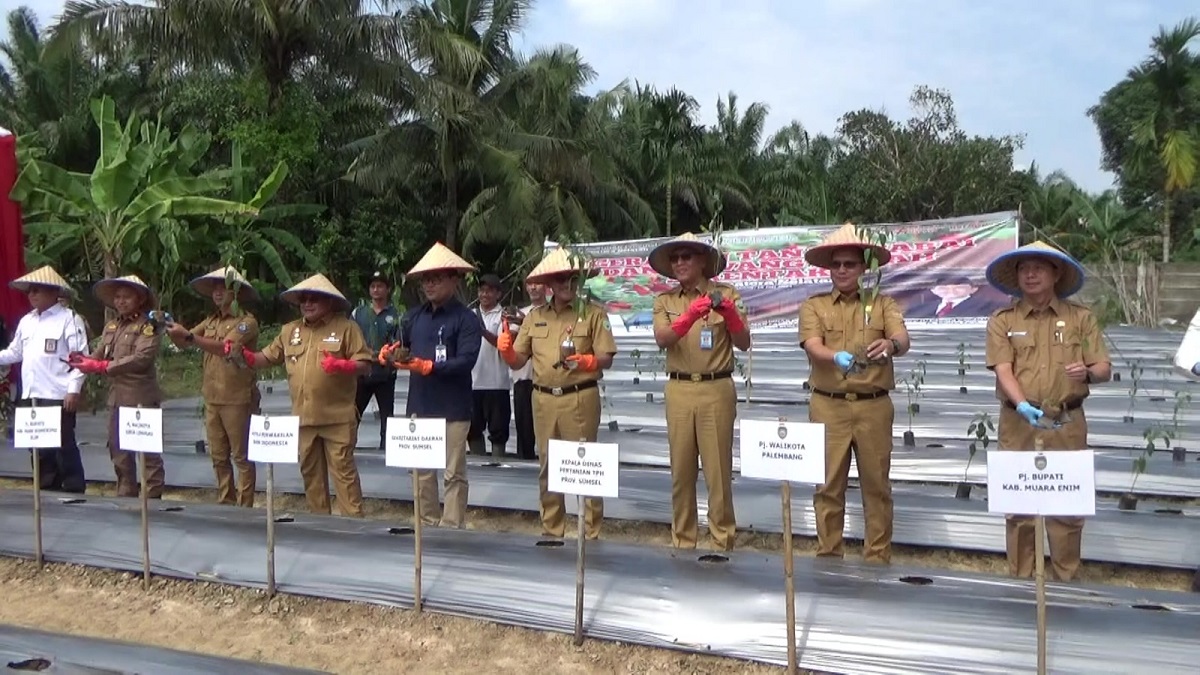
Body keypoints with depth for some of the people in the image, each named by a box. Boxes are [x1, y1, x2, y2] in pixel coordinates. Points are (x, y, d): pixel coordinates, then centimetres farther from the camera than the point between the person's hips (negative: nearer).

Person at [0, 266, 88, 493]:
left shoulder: (68, 319, -5)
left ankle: (74, 489, 5)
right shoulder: (26, 321, 17)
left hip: (58, 396, -7)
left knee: (64, 446, -4)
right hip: (30, 395, 7)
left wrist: (74, 390, -16)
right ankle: (47, 489, 22)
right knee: (38, 447, 12)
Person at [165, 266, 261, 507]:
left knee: (242, 457, -1)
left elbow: (224, 347, -23)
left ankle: (244, 507, 4)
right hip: (212, 399, 7)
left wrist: (189, 335, -27)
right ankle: (225, 503, 21)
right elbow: (182, 342, 11)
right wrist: (171, 329, -8)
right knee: (219, 457, 12)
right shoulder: (211, 320, 14)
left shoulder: (247, 321, -8)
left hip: (237, 399, -7)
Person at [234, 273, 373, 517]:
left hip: (337, 417, -6)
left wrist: (342, 366, -23)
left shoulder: (346, 328, -2)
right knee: (310, 472, 13)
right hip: (303, 417, 6)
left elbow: (365, 364, -6)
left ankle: (353, 521, 0)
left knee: (343, 470, -4)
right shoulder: (290, 331, 14)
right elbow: (267, 358, 17)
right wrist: (243, 355, 0)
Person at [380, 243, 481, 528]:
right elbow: (403, 345, 17)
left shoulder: (466, 319, -8)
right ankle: (428, 524, 25)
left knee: (453, 474, 1)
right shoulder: (414, 316, 11)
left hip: (452, 408, -6)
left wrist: (429, 366, -26)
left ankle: (452, 529, 9)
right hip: (419, 405, 6)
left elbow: (466, 361, -18)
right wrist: (391, 353, -5)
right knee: (421, 470, 13)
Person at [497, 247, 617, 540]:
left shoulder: (593, 313, 1)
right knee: (547, 466, 11)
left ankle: (591, 533, 5)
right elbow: (517, 362, 12)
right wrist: (506, 350, -9)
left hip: (580, 398, -4)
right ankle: (551, 531, 22)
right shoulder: (535, 317, 12)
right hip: (543, 399, 4)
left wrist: (587, 361, -24)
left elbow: (607, 359, -4)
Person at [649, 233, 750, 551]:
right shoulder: (665, 301, 9)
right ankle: (682, 540, 19)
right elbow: (662, 339, -9)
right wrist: (691, 315, -25)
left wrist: (730, 314, -17)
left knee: (718, 469, 0)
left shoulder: (726, 294, 4)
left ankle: (723, 541, 10)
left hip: (717, 389, -2)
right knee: (681, 469, 9)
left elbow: (744, 343, 1)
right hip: (678, 390, 3)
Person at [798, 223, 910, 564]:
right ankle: (828, 557, 15)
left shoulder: (883, 303, 7)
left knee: (877, 485, 6)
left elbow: (903, 340, -9)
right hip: (828, 406, 0)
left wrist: (890, 344, -34)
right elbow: (813, 347, -10)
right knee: (828, 485, 5)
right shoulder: (813, 306, 6)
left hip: (874, 406, 0)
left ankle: (878, 558, 15)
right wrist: (837, 357, -32)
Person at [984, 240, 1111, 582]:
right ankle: (1020, 578, 16)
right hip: (1018, 425, 0)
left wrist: (1087, 372, -19)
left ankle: (1066, 579, 17)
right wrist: (1023, 406, -24)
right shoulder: (1002, 320, 4)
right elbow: (1003, 370, -7)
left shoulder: (1080, 317, 7)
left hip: (1067, 426, 0)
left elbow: (1104, 369, 5)